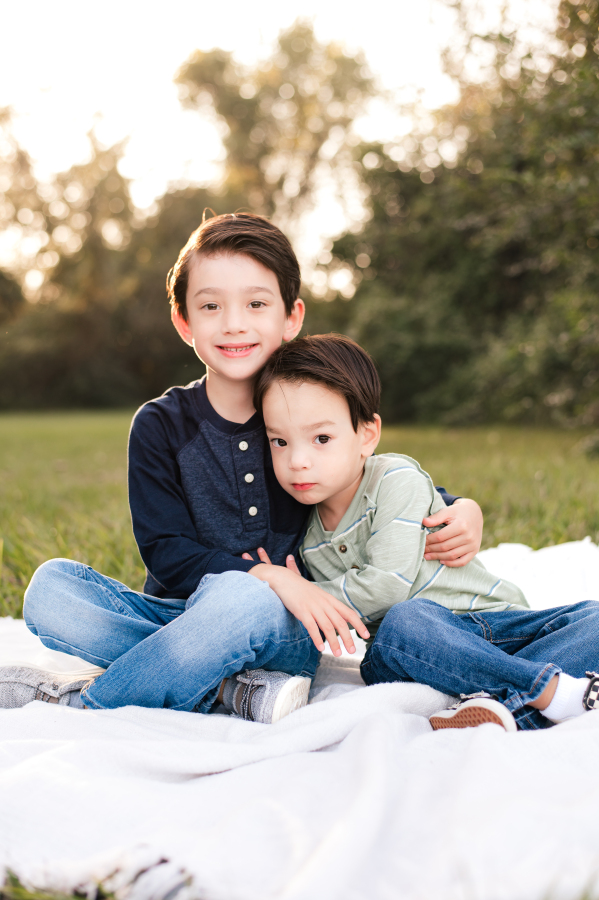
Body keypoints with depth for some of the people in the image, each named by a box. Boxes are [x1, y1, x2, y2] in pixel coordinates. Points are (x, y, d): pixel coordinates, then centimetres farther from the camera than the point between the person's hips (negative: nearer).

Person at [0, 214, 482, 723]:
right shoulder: (159, 426, 1)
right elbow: (165, 551, -7)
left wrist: (462, 509, -2)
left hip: (282, 628, -1)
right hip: (176, 614, 2)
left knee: (241, 600, -37)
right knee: (51, 585, -23)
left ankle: (82, 704, -17)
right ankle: (233, 687, -26)